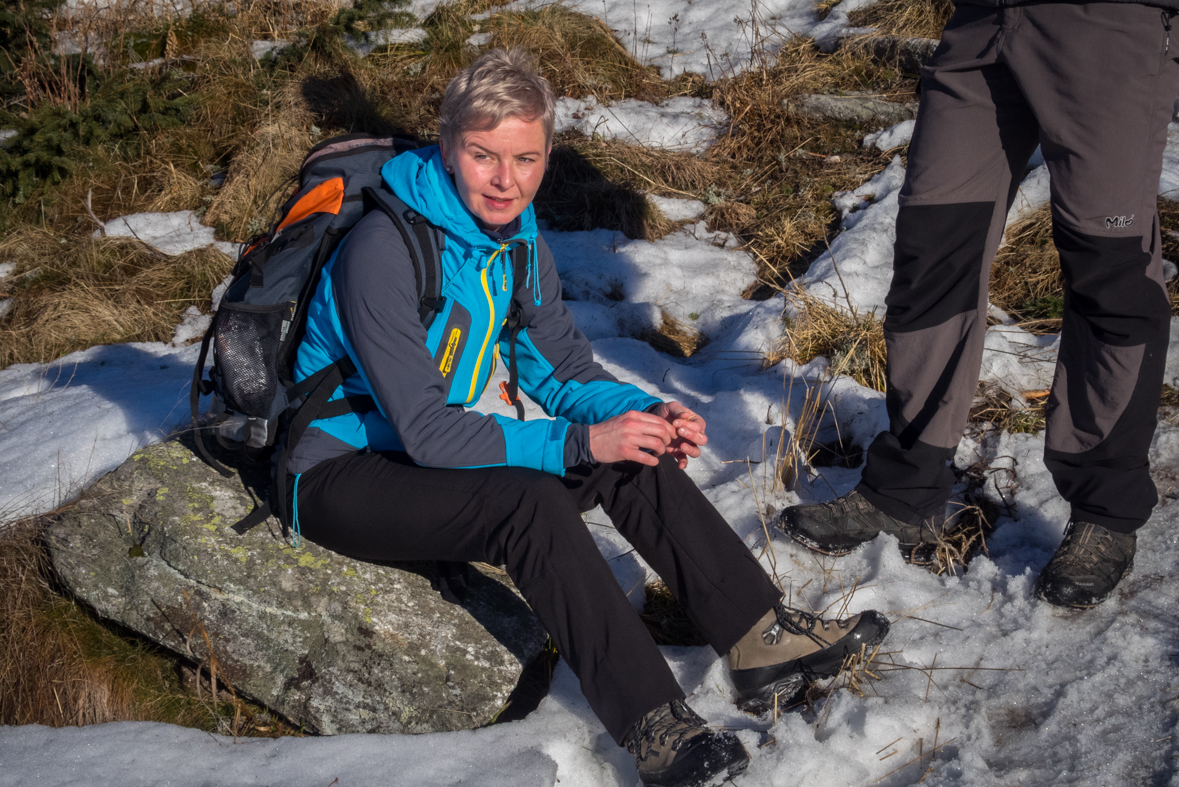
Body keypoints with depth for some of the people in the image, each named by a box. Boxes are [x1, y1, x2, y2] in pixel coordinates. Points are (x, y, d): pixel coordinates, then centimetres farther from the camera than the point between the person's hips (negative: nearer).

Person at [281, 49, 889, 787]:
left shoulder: (518, 240, -1)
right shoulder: (382, 252, -26)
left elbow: (564, 370, 5)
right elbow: (427, 432, -28)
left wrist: (646, 413, -15)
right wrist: (580, 443, -33)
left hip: (438, 444, 8)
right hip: (343, 475, -7)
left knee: (632, 454, -10)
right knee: (531, 502, -33)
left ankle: (763, 639, -7)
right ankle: (653, 725, -32)